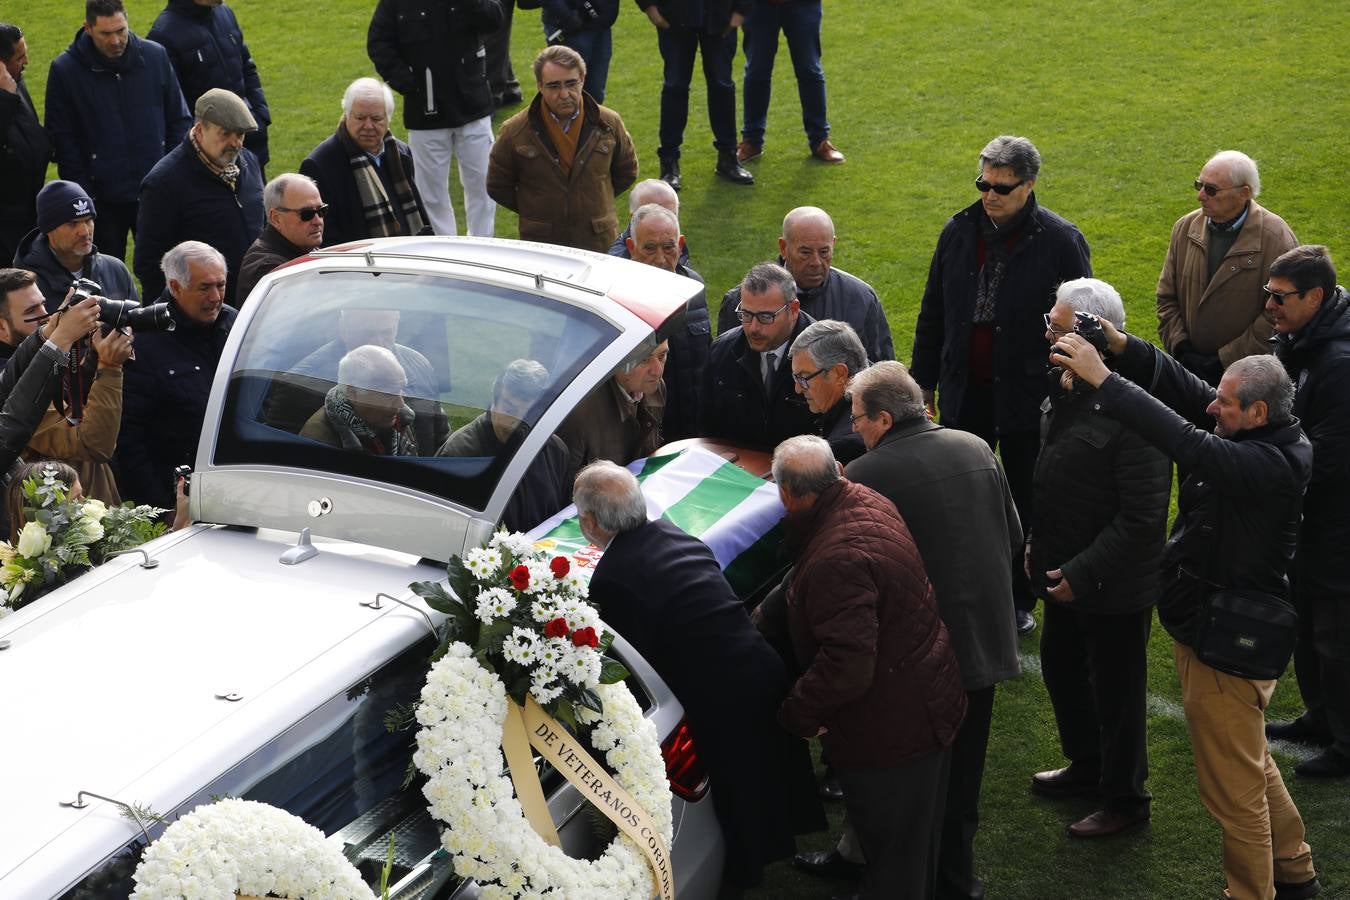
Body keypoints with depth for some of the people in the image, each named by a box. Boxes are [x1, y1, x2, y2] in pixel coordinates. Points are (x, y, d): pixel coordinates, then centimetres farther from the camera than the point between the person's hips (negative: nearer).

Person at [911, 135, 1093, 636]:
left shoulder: (1059, 241, -12)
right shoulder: (960, 231, 0)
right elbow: (933, 313, 9)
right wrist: (924, 382, 11)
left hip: (1027, 396, -3)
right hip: (965, 392, 4)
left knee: (1024, 503, 11)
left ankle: (1020, 600, 26)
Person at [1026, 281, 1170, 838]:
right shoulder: (1067, 385, -2)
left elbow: (1143, 516, -28)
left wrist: (1083, 573, -23)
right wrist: (1038, 542, 12)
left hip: (1115, 585, -9)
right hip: (1065, 569, 9)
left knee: (1116, 691, 9)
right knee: (1060, 668, 25)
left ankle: (1125, 798, 29)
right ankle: (1087, 767, 48)